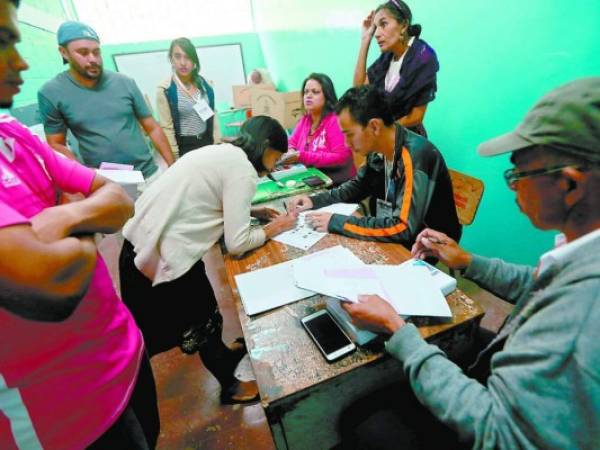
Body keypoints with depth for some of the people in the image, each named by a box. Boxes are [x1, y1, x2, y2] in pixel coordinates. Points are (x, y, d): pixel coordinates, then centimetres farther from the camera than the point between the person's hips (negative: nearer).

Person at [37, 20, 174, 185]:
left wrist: (173, 167, -2)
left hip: (149, 175, 2)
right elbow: (56, 145, 3)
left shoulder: (125, 83, 1)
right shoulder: (51, 93, -2)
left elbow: (153, 129, 5)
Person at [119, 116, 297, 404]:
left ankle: (223, 355, 52)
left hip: (142, 242, 9)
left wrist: (253, 212, 13)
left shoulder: (221, 152, 11)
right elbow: (236, 243, -17)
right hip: (164, 257, -9)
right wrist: (274, 229, -1)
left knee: (198, 310, 27)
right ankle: (230, 388, 37)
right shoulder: (242, 169, -15)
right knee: (202, 321, 12)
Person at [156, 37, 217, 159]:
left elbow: (212, 116, 11)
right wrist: (175, 159, -12)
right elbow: (167, 127, -9)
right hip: (184, 147, -4)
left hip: (207, 143, 4)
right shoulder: (165, 90, -8)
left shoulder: (204, 84, 5)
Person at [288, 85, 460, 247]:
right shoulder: (378, 151, -5)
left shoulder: (415, 156, -28)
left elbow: (404, 228, -33)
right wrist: (316, 200, -2)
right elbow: (359, 186, 12)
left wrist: (337, 223, -28)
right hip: (391, 238, 6)